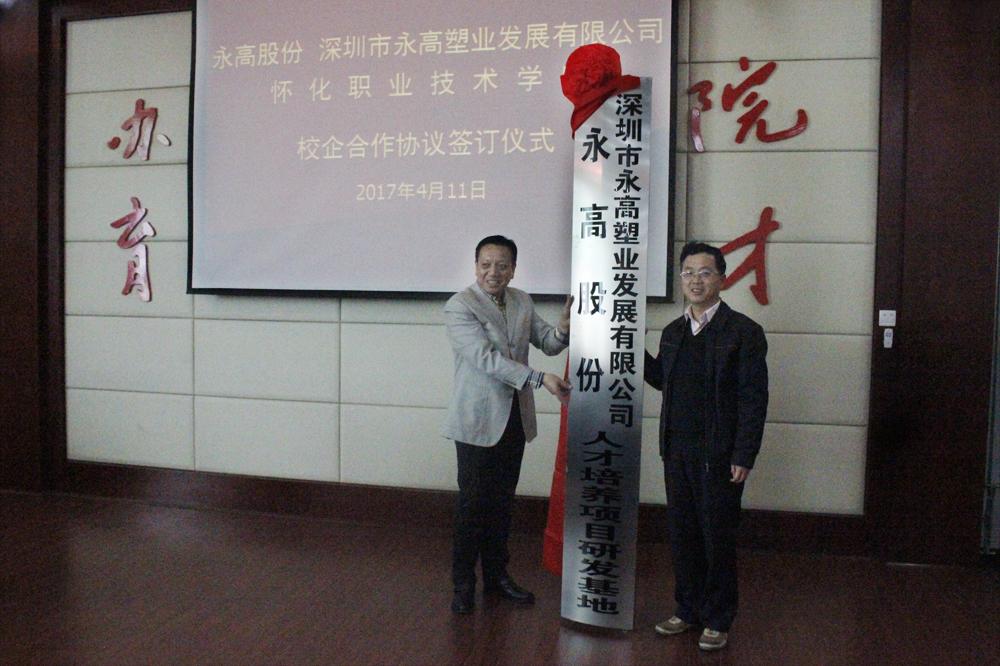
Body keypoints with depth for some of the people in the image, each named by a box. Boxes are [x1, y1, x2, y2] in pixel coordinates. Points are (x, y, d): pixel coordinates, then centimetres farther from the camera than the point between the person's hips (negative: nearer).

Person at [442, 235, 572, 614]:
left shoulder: (522, 302, 8)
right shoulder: (460, 306, -13)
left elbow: (548, 344, 11)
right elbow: (485, 358, -23)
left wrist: (563, 328, -12)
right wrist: (539, 379, -28)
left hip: (515, 419, 6)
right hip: (479, 420, -6)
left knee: (502, 502, 15)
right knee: (473, 504, 1)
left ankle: (496, 575, 28)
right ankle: (463, 583, 16)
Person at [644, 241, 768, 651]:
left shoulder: (743, 331, -7)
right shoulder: (672, 332, 11)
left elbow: (754, 398, -10)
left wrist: (743, 457, -14)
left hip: (719, 455, -5)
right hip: (677, 451, 5)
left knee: (718, 538, 5)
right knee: (682, 534, 13)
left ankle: (717, 619, 21)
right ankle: (688, 610, 28)